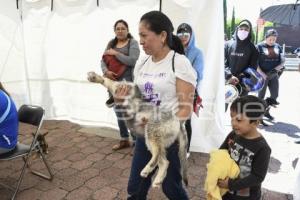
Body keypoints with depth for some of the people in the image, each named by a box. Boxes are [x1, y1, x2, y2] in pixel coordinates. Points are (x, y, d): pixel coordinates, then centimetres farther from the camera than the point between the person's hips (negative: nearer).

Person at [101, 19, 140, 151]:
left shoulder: (133, 42, -3)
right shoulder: (111, 43, 12)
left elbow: (132, 61, -17)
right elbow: (103, 60, 6)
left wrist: (116, 53, -13)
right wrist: (106, 71, -13)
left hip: (128, 82, -6)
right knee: (119, 113, 14)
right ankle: (124, 140, 30)